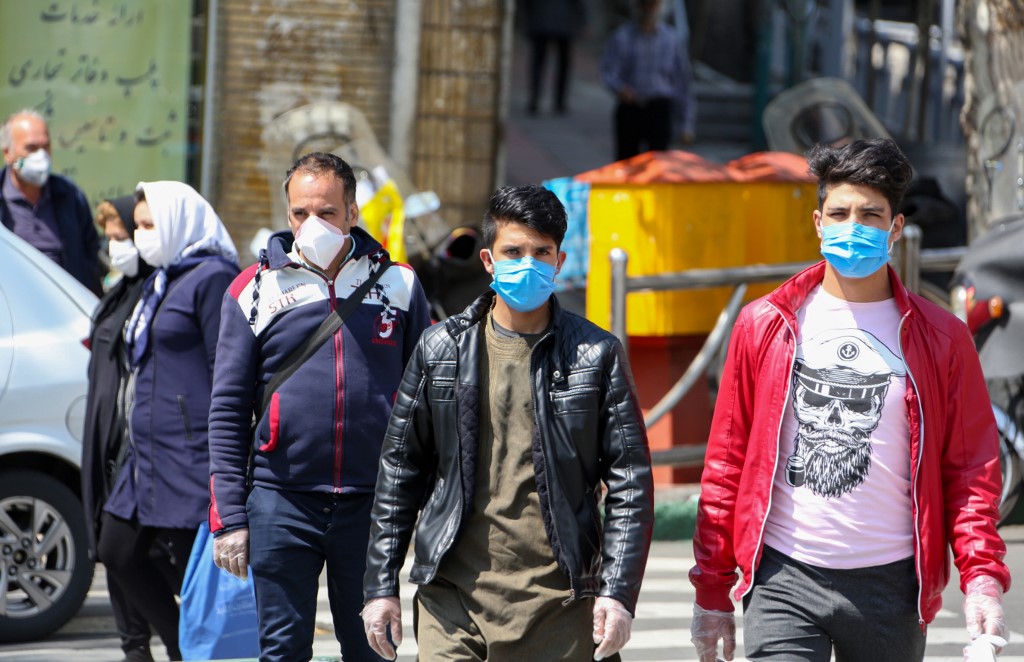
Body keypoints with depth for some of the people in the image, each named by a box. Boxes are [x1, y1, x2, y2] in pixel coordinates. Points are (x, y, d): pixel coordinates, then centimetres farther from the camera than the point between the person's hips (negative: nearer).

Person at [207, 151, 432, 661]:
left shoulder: (396, 284, 6)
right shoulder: (255, 289, 3)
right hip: (281, 501, -1)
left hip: (371, 502, 1)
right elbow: (228, 411, 3)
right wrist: (228, 517, -3)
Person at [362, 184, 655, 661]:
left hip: (559, 601, 0)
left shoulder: (595, 356, 4)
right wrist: (381, 585, 9)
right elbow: (399, 472, 13)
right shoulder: (441, 350, 7)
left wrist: (618, 591, -5)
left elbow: (631, 482, 3)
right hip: (453, 596, 1)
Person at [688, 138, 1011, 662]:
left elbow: (971, 470, 4)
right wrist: (711, 589, 6)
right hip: (784, 580, -1)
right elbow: (726, 462, 8)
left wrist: (983, 578, -10)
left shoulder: (941, 339, 5)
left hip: (891, 584, 1)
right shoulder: (765, 327, 6)